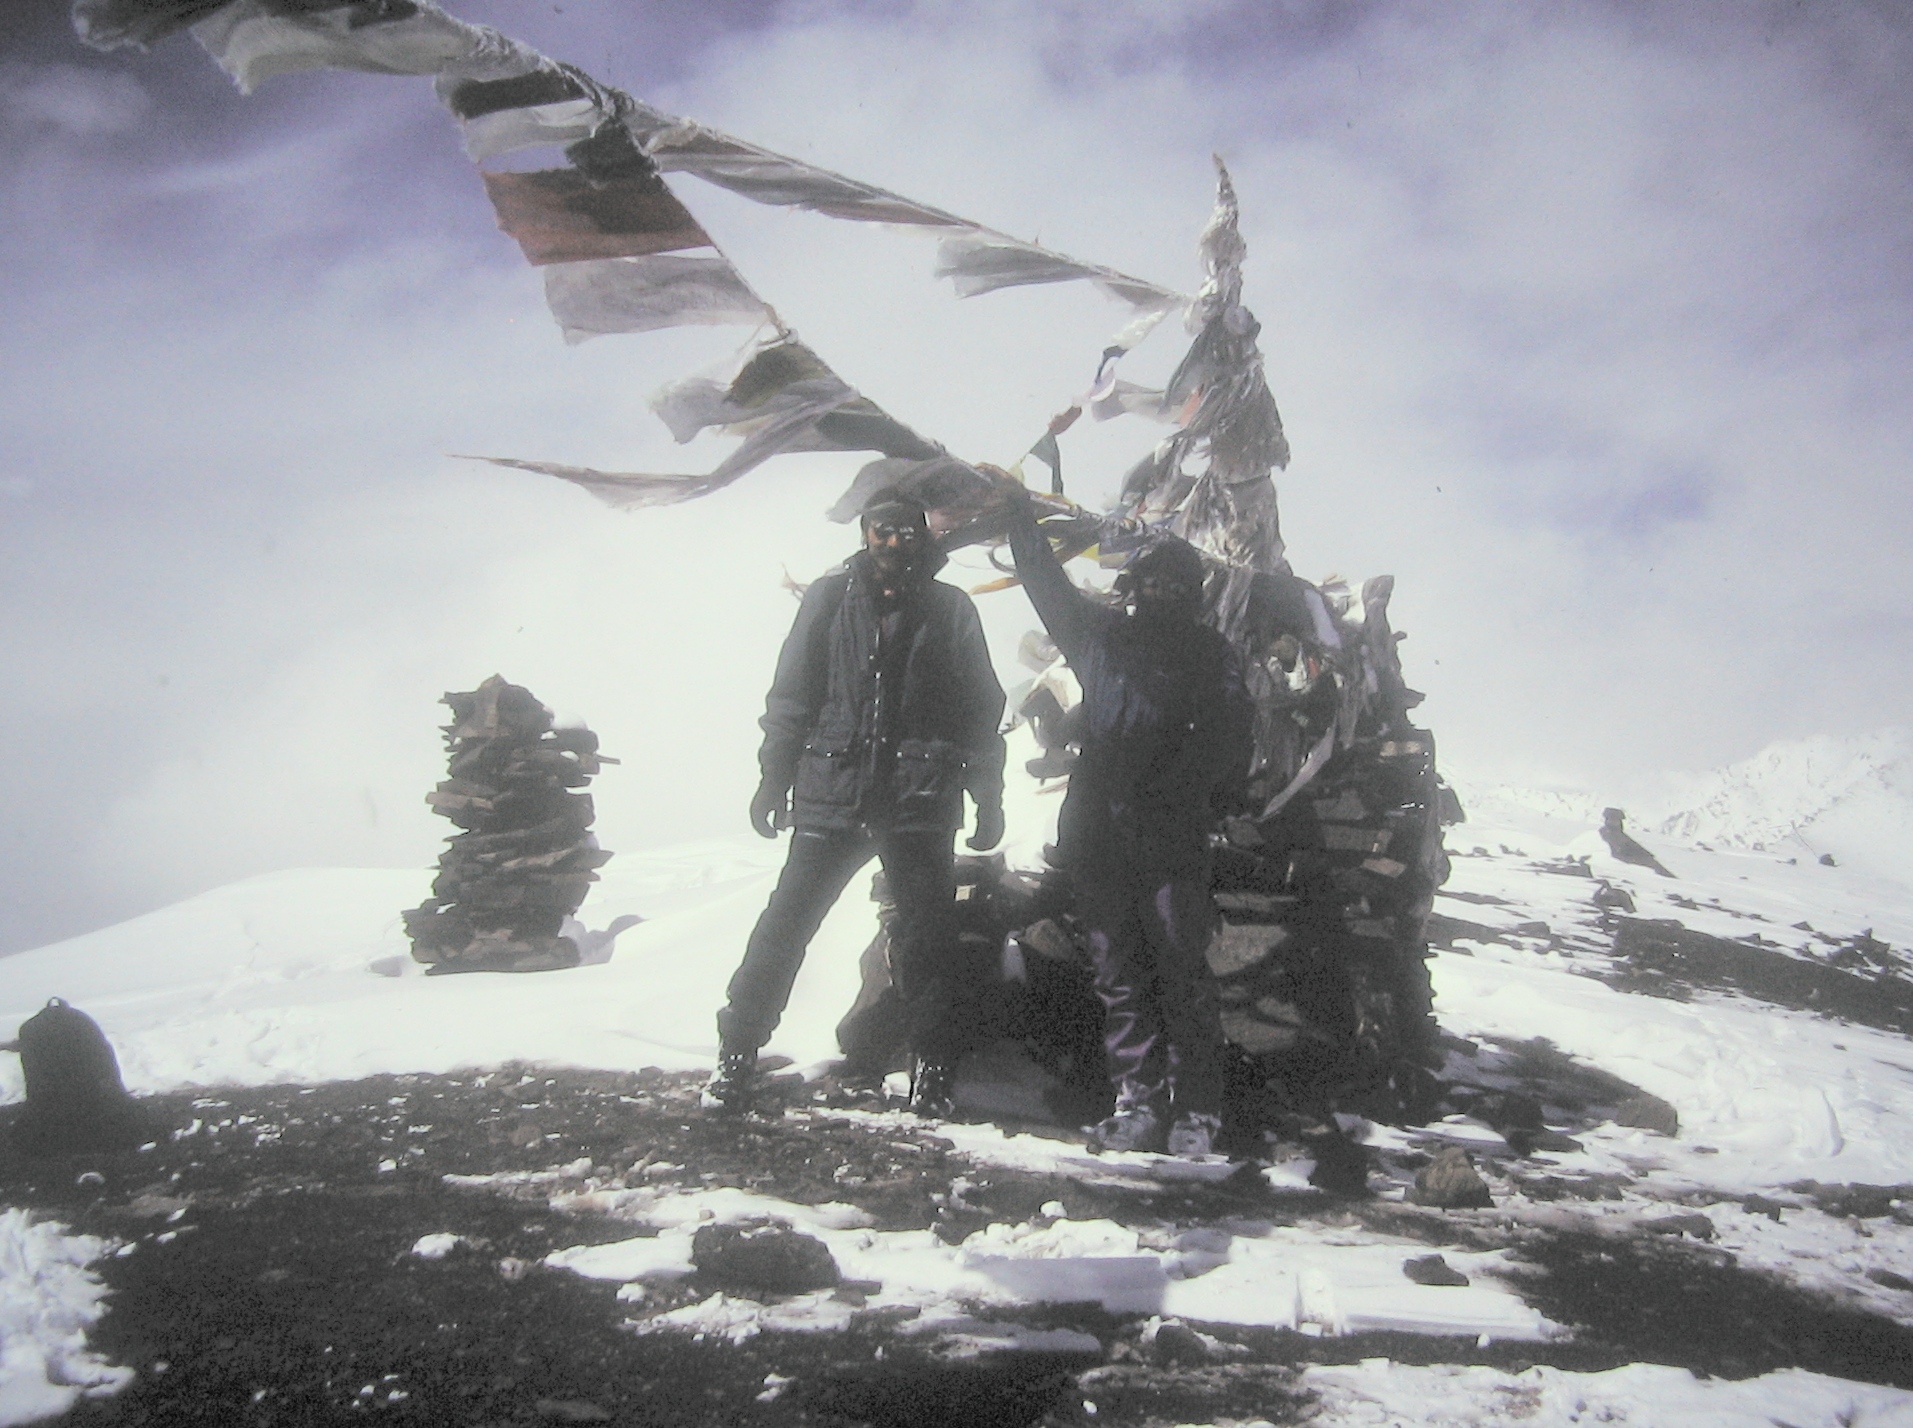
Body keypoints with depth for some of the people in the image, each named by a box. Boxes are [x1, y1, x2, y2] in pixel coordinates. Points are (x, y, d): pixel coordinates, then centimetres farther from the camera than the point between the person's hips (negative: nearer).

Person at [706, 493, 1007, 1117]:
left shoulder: (949, 609, 8)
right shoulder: (830, 597, 7)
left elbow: (981, 709, 10)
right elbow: (792, 693, 9)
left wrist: (988, 799, 7)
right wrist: (775, 776, 4)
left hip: (920, 802, 0)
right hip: (832, 793, 0)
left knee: (924, 937, 2)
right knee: (785, 924, -3)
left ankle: (935, 1074, 11)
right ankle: (736, 1054, 7)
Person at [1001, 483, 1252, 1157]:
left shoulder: (1209, 653, 5)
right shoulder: (1103, 635, 17)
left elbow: (1229, 739, -6)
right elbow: (1049, 585, 30)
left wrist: (1188, 814, -15)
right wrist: (1021, 513, 33)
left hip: (1169, 843, -4)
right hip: (1099, 836, 5)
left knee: (1181, 974, -4)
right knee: (1118, 975, 4)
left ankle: (1195, 1110, 1)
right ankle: (1139, 1102, 9)